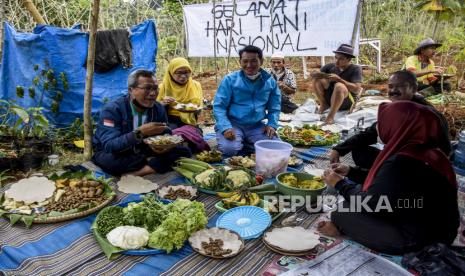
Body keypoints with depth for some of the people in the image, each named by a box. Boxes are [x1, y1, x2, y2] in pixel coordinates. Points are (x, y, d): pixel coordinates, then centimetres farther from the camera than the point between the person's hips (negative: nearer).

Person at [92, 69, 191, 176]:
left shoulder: (159, 108, -5)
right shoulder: (112, 109, -21)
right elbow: (110, 146, -31)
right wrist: (139, 132, -43)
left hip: (143, 152, 5)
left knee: (183, 152, -15)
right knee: (108, 159, -40)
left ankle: (134, 173, -23)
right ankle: (152, 162, -17)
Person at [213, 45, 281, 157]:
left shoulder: (270, 81, 5)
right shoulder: (230, 80, -6)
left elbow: (274, 107, 14)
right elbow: (219, 106, -8)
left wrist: (272, 124, -5)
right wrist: (226, 127, -23)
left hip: (256, 126, 4)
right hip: (233, 124, -3)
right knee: (229, 149, -30)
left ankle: (242, 144, 5)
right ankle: (238, 143, 6)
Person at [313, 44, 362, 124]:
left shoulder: (355, 69, -11)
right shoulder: (330, 66, -1)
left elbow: (357, 89, -22)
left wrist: (339, 79, -28)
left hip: (347, 102, -4)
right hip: (329, 97, 4)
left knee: (339, 86, -37)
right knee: (318, 80, -16)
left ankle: (331, 116, -35)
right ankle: (323, 105, -6)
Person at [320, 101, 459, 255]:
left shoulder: (401, 163, -28)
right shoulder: (430, 153, 1)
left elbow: (369, 204, -17)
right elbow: (384, 181, 14)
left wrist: (339, 184, -2)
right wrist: (351, 171, 15)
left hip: (414, 241, -9)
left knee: (344, 213, -6)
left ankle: (341, 227, 21)